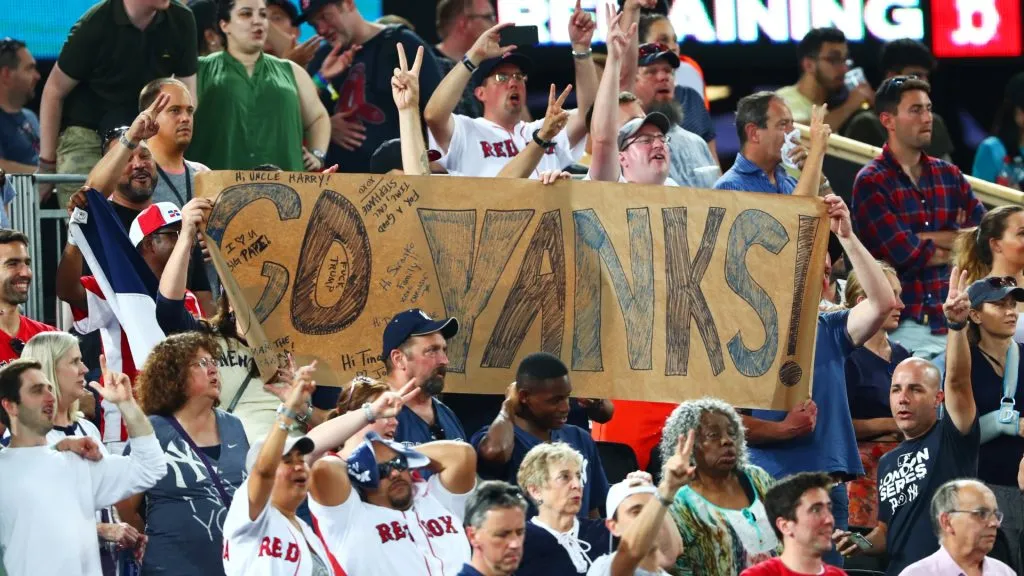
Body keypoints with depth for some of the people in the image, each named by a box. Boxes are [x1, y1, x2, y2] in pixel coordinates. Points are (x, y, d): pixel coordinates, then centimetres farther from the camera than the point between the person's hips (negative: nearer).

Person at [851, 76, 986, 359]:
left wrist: (927, 238, -7)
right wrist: (956, 243, 3)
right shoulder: (871, 182, -3)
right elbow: (905, 254, -13)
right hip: (903, 325, -5)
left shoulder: (949, 175, 14)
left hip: (952, 322, 5)